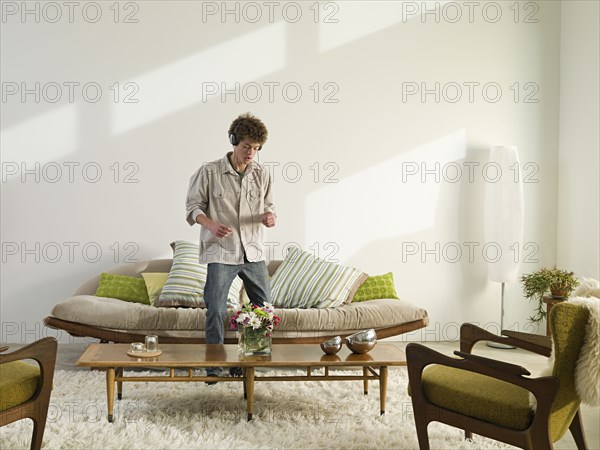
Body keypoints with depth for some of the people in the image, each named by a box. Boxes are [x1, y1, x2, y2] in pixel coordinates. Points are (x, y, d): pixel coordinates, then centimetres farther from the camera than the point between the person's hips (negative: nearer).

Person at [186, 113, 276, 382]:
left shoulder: (262, 174, 6)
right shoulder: (209, 172, -5)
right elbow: (194, 206, -1)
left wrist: (269, 216, -9)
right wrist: (211, 224, -19)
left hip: (254, 252, 4)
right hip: (220, 252, -4)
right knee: (216, 311, -3)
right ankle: (214, 365, 12)